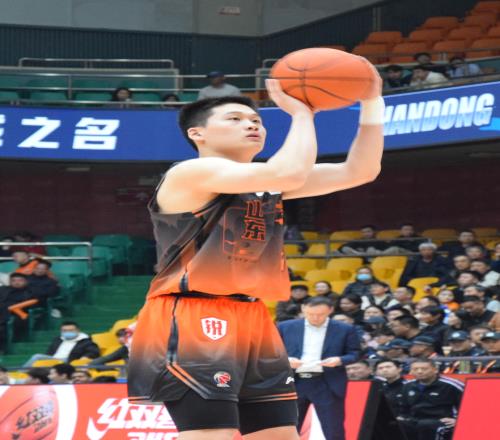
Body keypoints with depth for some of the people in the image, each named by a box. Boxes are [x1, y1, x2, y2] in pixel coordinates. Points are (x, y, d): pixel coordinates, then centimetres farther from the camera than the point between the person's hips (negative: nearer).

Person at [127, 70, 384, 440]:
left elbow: (360, 171, 12)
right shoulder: (192, 173, -9)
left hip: (253, 324, 9)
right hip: (193, 323, -9)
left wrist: (372, 104, 1)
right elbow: (289, 173, -22)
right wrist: (301, 112, -8)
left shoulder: (269, 186, 17)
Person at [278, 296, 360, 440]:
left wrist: (339, 360, -16)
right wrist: (285, 360, -13)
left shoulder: (345, 330, 4)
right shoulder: (286, 327, 7)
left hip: (328, 385, -1)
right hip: (293, 383, 1)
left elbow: (354, 353, 5)